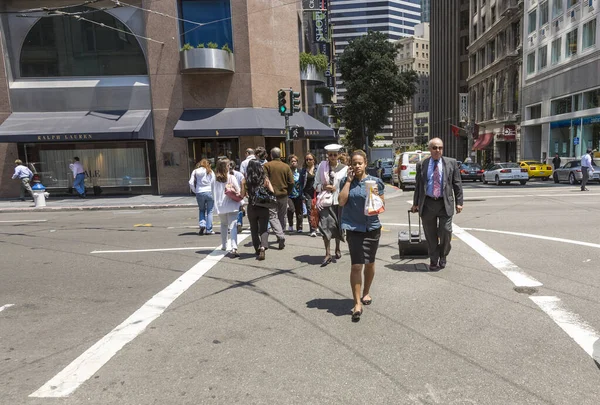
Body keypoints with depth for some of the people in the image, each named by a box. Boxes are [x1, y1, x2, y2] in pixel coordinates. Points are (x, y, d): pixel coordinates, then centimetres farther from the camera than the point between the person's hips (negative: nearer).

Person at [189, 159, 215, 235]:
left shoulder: (195, 171, 7)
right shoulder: (210, 171, 4)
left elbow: (191, 183, 0)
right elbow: (213, 182, -2)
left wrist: (195, 191, 11)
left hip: (199, 193, 2)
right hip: (209, 192, -2)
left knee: (201, 210, 20)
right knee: (209, 211, 7)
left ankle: (202, 225, 0)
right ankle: (208, 230, 5)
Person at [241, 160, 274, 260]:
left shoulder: (245, 180, -5)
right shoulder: (265, 179, -4)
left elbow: (242, 195, -8)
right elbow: (272, 193, -8)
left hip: (251, 208, 1)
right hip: (263, 208, 0)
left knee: (254, 230, 16)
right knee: (264, 229, 5)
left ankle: (258, 250, 21)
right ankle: (263, 247, -18)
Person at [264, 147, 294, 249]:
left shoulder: (267, 165, -6)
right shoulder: (286, 166, 2)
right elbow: (291, 182, -1)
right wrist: (287, 192, 13)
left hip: (271, 195, -3)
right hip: (283, 195, 3)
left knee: (273, 216, -2)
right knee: (282, 217, 15)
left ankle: (280, 235, -20)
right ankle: (280, 237, 26)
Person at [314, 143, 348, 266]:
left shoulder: (344, 168, -1)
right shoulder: (322, 166, 2)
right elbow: (316, 184, 5)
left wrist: (336, 189, -11)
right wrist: (324, 187, -12)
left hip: (338, 201, 0)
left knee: (338, 226, 13)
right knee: (326, 225, -10)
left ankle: (337, 249, 37)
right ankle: (328, 254, -3)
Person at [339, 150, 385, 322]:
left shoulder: (375, 181, 0)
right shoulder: (347, 181, 2)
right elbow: (342, 201, -12)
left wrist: (376, 195, -17)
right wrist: (349, 180, -10)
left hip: (372, 227, 1)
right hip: (354, 228, -1)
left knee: (369, 263, 16)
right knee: (356, 265, -8)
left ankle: (366, 292, 39)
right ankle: (357, 303, 0)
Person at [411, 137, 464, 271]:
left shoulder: (451, 163, 5)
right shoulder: (421, 164, 6)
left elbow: (457, 183, 6)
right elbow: (418, 185, 10)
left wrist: (459, 202, 0)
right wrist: (415, 203, 9)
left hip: (445, 203, 0)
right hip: (427, 203, 1)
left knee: (446, 231, -5)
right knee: (430, 235, 6)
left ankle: (443, 256, 21)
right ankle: (434, 261, 20)